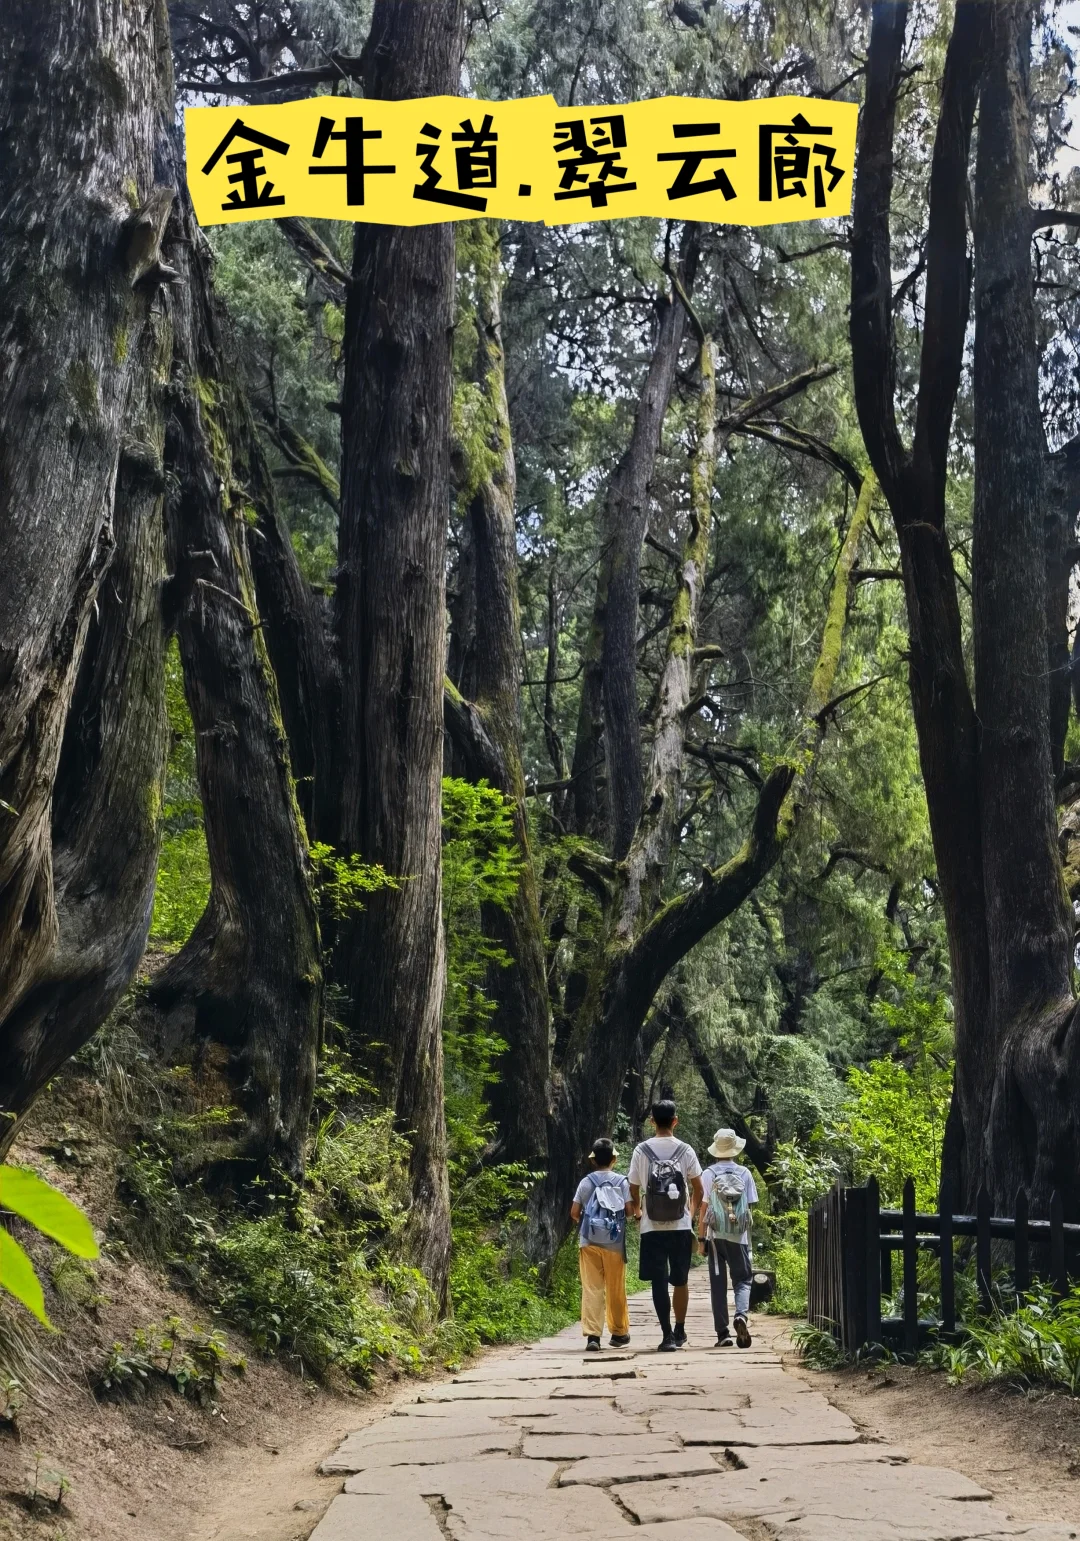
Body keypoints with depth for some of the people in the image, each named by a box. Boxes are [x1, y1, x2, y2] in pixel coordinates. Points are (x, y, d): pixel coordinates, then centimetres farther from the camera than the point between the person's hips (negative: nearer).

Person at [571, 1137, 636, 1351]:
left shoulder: (586, 1182, 1)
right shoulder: (621, 1181, 0)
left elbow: (574, 1212, 0)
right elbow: (629, 1210, -4)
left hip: (589, 1242, 0)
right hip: (614, 1243, 0)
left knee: (591, 1289, -1)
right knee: (615, 1289, 12)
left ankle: (592, 1335, -10)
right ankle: (619, 1333, 25)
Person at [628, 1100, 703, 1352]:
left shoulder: (641, 1151, -3)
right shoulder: (685, 1151, -2)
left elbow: (633, 1189, 4)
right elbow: (698, 1190, 6)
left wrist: (638, 1210, 24)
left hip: (652, 1228, -1)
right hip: (681, 1227, 1)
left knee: (658, 1281, 0)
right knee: (680, 1280, 14)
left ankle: (667, 1335, -7)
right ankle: (679, 1331, 25)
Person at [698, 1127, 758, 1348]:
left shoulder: (708, 1174, -3)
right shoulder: (744, 1173, 0)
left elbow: (702, 1208, -3)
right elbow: (749, 1207, 3)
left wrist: (701, 1238, 3)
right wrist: (749, 1237, 13)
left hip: (716, 1237, 0)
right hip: (739, 1237, 0)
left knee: (718, 1284, 6)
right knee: (742, 1280, 10)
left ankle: (722, 1333, 5)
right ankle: (741, 1315, -17)